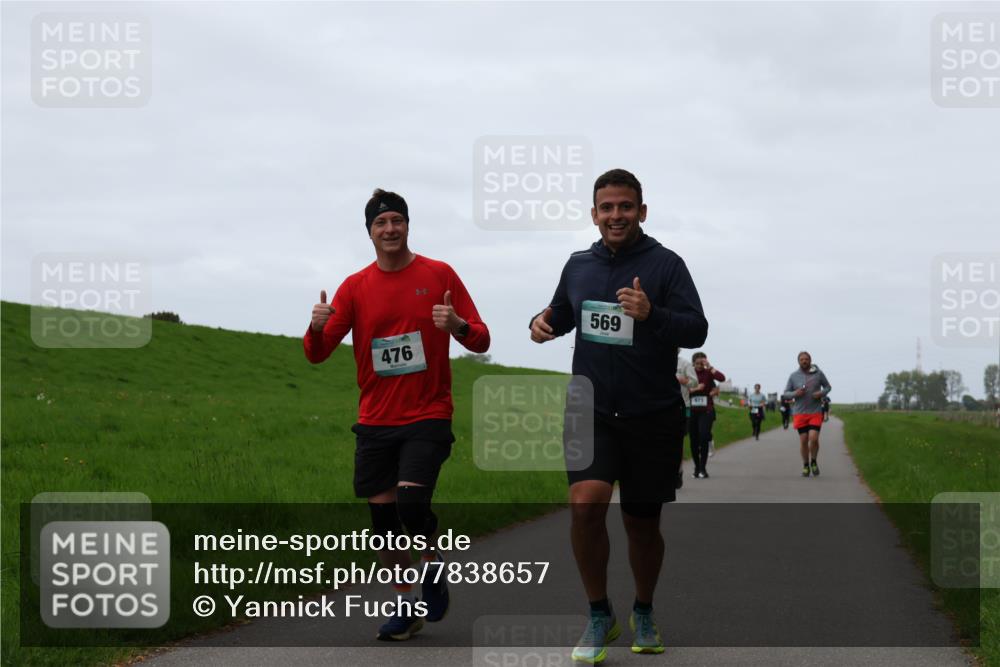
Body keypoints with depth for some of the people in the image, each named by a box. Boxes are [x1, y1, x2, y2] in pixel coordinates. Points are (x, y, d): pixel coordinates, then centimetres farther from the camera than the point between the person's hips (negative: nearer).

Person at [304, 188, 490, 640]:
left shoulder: (439, 275, -1)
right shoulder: (355, 287, 5)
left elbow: (481, 341, -1)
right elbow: (317, 354, 1)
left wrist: (458, 325, -23)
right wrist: (317, 327, -22)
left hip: (428, 417, -3)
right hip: (375, 421, 3)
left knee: (411, 501, -19)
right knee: (381, 513, 4)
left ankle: (434, 570, 12)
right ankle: (406, 606, 21)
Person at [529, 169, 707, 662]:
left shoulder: (665, 264, -5)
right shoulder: (578, 265, 8)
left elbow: (697, 330, -13)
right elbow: (563, 315, 25)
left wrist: (651, 314, -32)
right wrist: (543, 322, 1)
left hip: (653, 416, -2)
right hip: (591, 412, 2)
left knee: (642, 524, 9)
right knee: (585, 505, -20)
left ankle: (643, 613, 36)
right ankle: (600, 617, -2)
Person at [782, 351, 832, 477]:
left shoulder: (818, 373, -2)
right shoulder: (793, 376, 0)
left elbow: (828, 386, 12)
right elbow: (785, 394, 5)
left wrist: (822, 393, -10)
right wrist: (795, 394, -16)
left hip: (815, 412, -1)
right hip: (800, 413, 1)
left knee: (814, 439, -13)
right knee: (803, 440, 0)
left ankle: (813, 462, 13)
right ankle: (805, 466, 18)